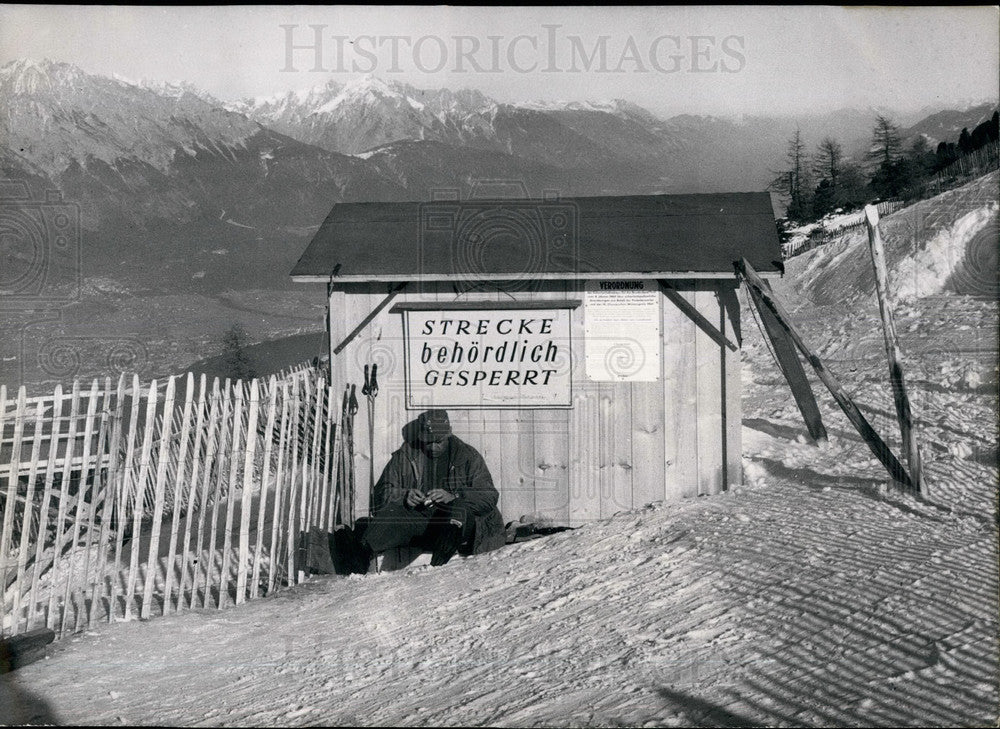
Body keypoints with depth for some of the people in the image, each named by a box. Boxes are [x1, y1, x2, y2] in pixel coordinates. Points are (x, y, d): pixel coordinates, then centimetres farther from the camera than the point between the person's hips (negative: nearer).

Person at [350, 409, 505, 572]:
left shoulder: (468, 456, 4)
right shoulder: (406, 454, 10)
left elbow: (490, 497, -3)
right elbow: (383, 491, 7)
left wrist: (453, 497, -19)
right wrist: (404, 496, -16)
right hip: (416, 518, 1)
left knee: (460, 510, -36)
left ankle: (436, 567, -43)